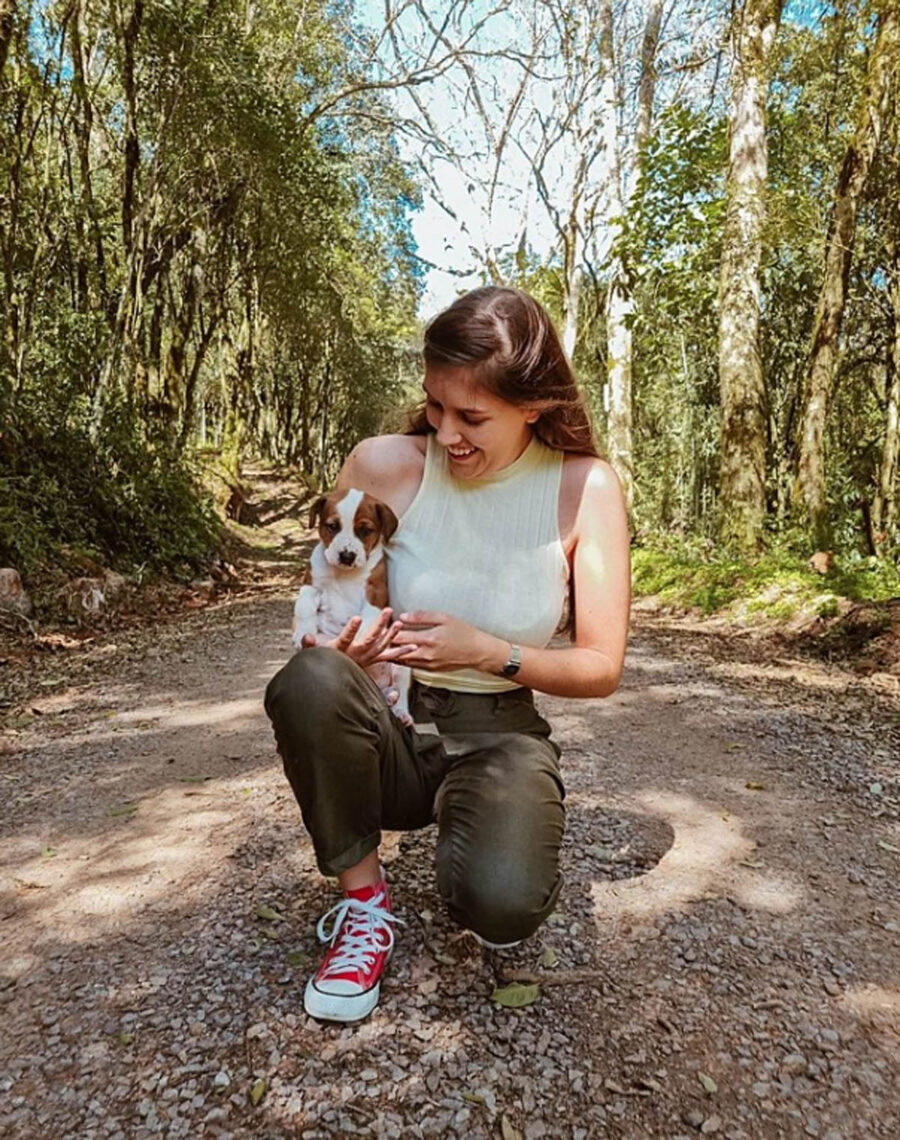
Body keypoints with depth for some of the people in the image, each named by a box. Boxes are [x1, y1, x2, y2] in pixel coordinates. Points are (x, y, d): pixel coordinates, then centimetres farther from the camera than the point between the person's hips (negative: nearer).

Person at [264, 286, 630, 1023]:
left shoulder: (584, 489, -11)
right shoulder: (383, 466, -11)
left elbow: (602, 668, -7)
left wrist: (487, 651, -22)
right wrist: (340, 649, -23)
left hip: (500, 736, 0)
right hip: (391, 728, 1)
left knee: (501, 905, -30)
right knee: (309, 681, -33)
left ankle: (493, 832, 10)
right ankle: (364, 900, -7)